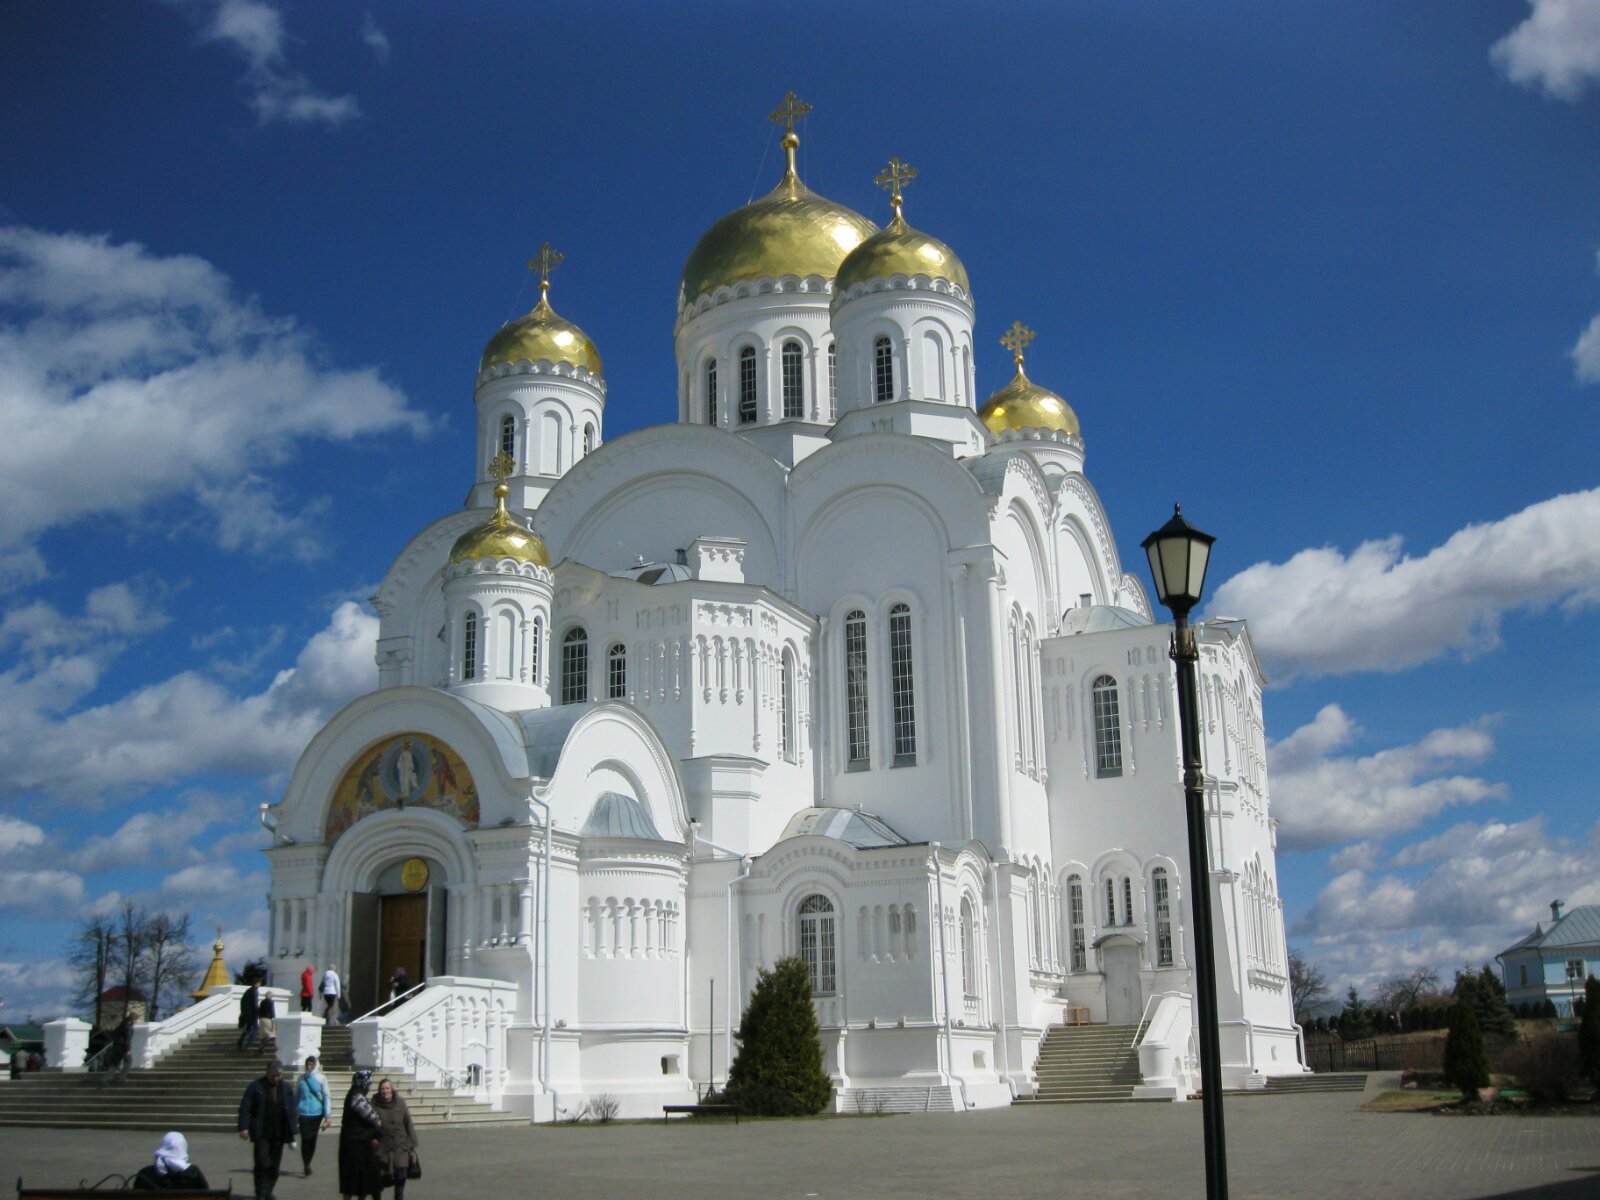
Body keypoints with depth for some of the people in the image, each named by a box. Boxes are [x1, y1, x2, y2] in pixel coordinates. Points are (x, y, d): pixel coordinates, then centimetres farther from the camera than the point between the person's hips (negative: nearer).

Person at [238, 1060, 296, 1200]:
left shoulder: (286, 1089, 7)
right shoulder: (256, 1086, -2)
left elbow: (291, 1111, 9)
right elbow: (245, 1108, -4)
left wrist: (291, 1133, 5)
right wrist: (244, 1127, -12)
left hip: (279, 1134, 3)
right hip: (261, 1133, -3)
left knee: (274, 1164, 7)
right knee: (262, 1163, -11)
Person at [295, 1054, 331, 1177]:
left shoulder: (321, 1079, 0)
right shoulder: (302, 1078, 4)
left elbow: (326, 1096, 0)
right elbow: (296, 1096, 11)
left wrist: (327, 1115, -5)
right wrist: (294, 1112, 9)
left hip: (317, 1113, 0)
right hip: (304, 1113, 0)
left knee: (313, 1139, 8)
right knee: (305, 1139, -9)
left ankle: (307, 1164, 24)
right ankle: (307, 1167, -5)